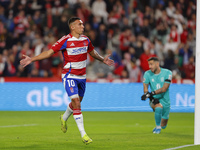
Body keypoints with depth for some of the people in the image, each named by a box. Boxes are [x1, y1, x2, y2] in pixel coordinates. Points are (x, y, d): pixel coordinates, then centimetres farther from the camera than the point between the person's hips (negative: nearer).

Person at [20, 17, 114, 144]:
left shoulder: (86, 40, 4)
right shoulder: (65, 40, -14)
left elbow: (92, 52, 25)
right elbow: (50, 52, -14)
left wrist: (103, 59, 26)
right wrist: (31, 59, -20)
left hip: (82, 76, 6)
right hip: (69, 76, -6)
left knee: (77, 102, 16)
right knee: (76, 103, -14)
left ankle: (64, 118, 47)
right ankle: (83, 134, -11)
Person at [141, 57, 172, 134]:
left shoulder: (167, 73, -10)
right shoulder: (147, 74, -5)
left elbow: (164, 89, -18)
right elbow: (145, 88, -9)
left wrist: (152, 93, -31)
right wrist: (151, 97, -29)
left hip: (165, 100, 1)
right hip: (154, 99, -1)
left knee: (163, 125, 8)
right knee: (158, 107, -37)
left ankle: (160, 126, 47)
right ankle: (158, 127, -15)